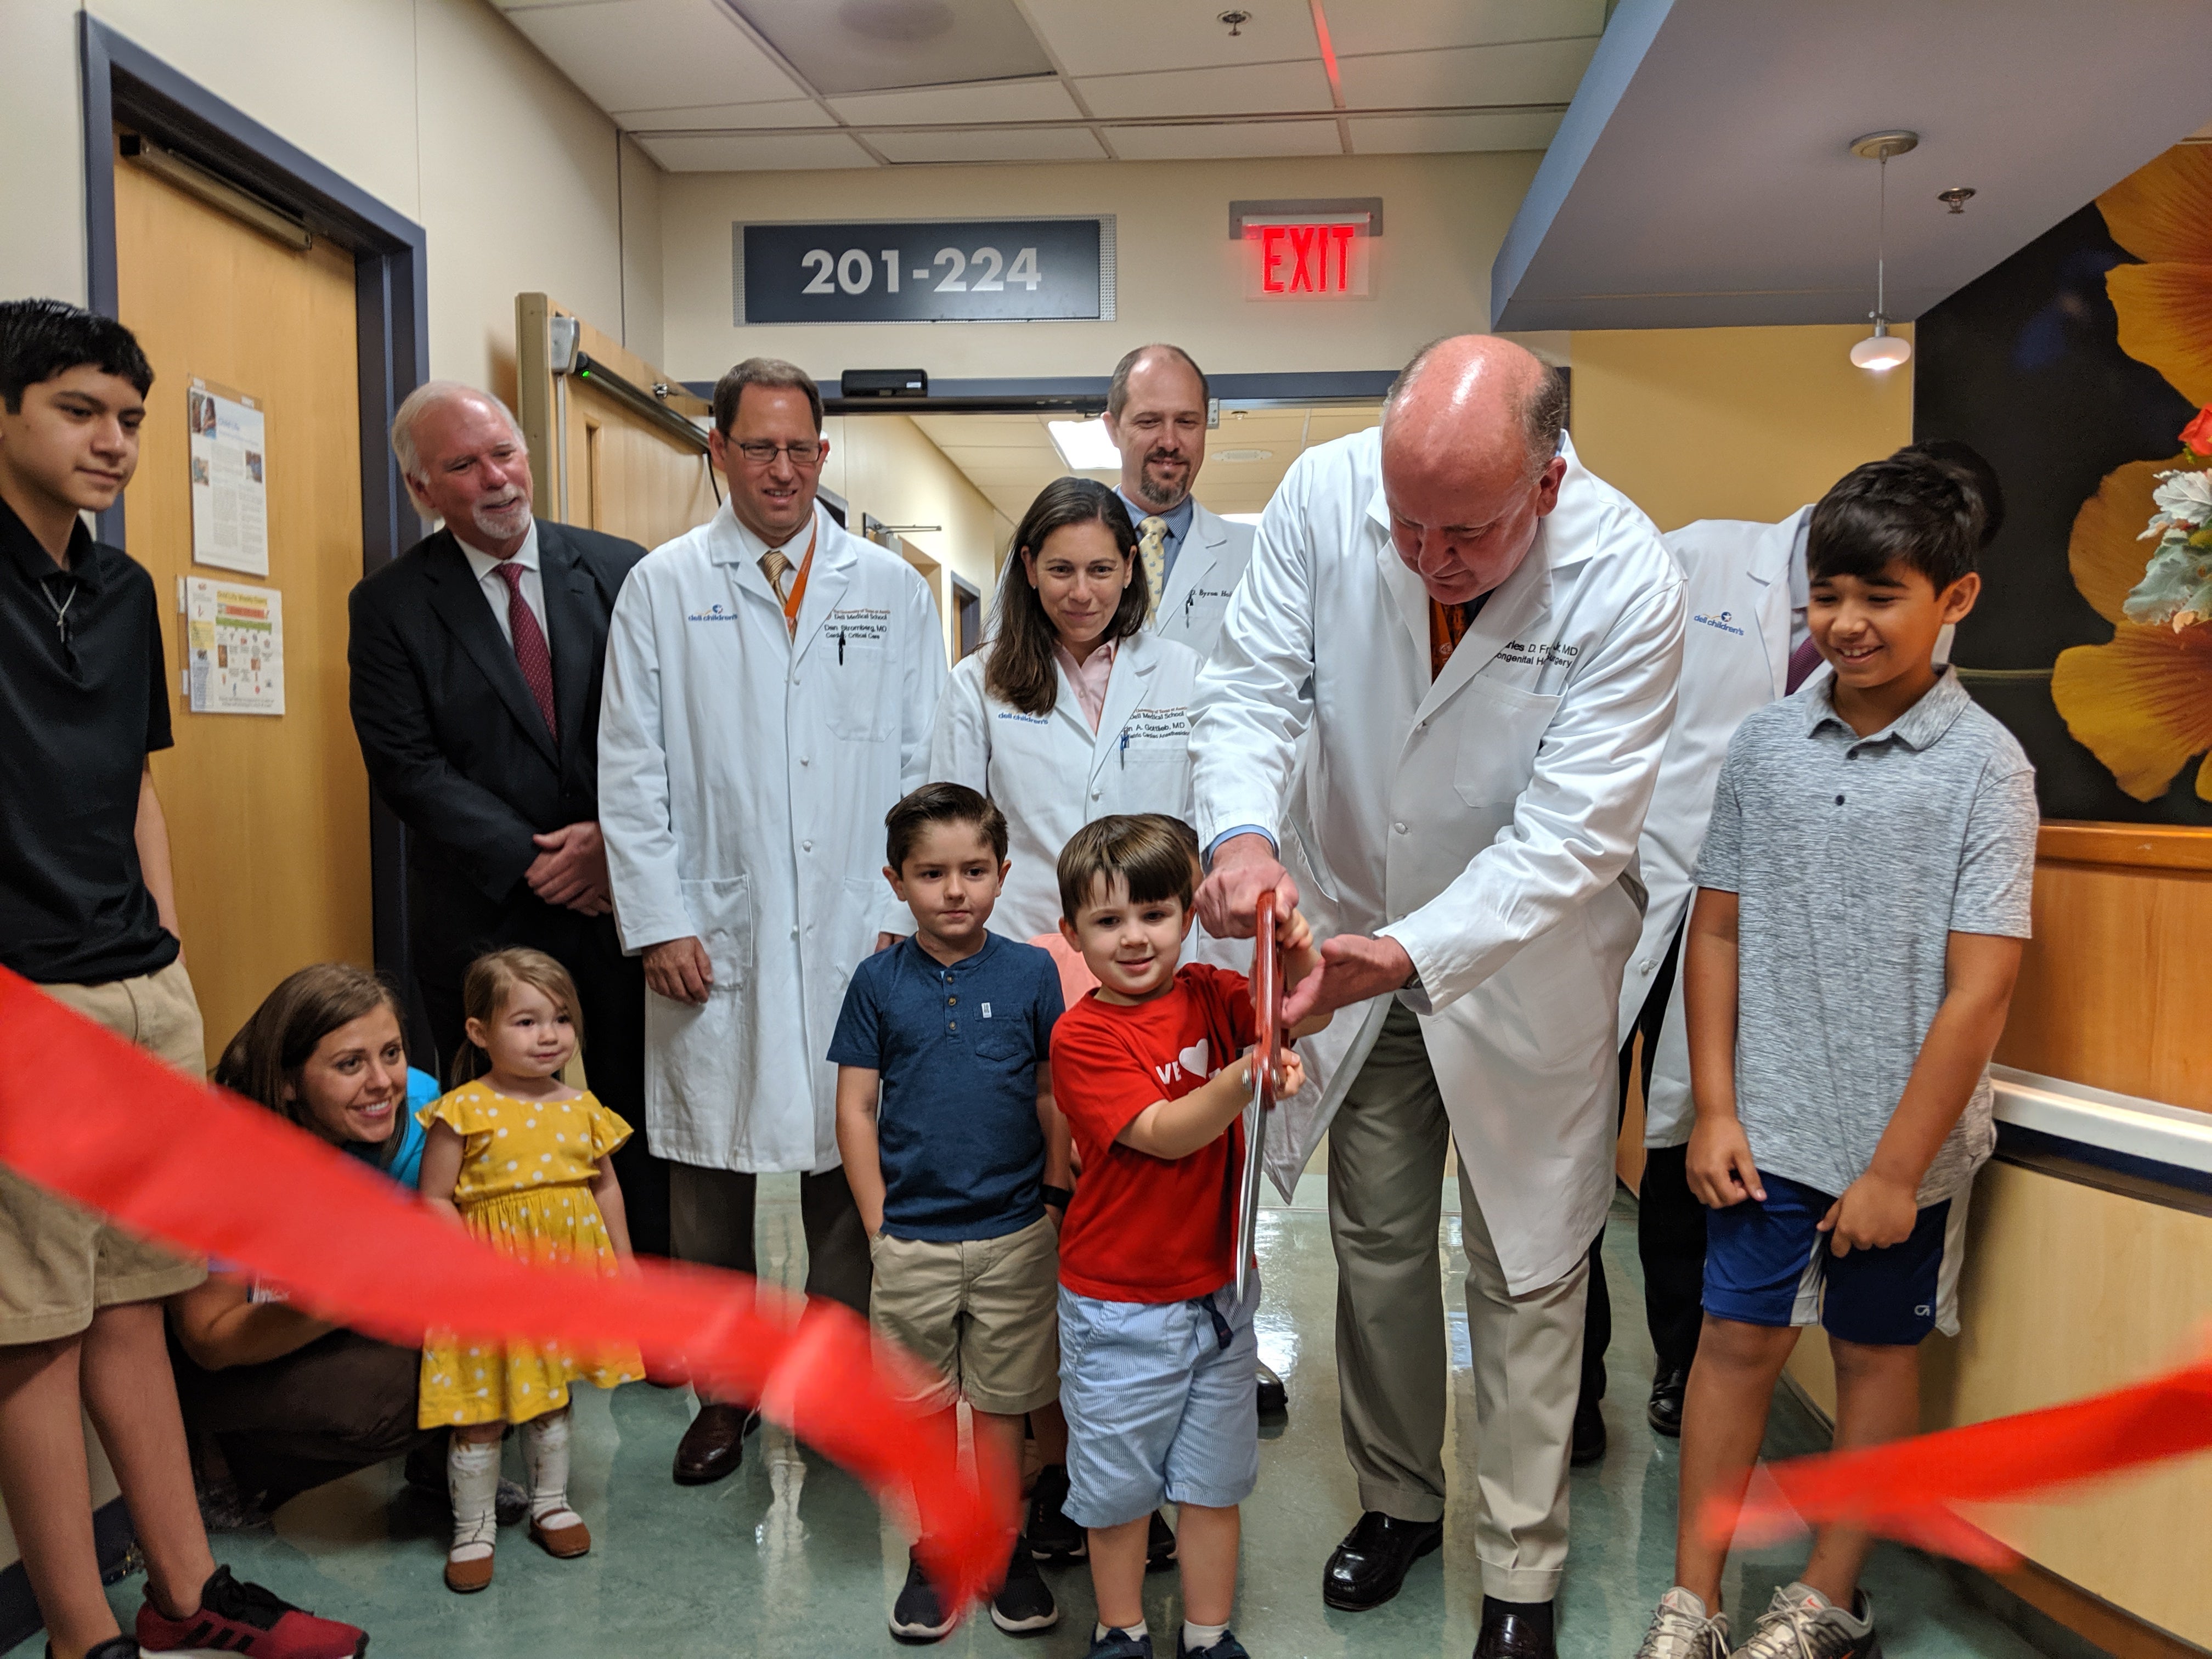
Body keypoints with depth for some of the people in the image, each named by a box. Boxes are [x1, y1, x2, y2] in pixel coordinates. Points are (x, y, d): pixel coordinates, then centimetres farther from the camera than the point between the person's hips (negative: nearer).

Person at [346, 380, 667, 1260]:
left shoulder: (621, 571, 4)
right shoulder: (391, 604, 2)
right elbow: (405, 765, -6)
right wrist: (532, 863, -13)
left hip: (622, 895, 1)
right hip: (485, 919, -1)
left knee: (642, 1127, 7)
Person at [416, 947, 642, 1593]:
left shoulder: (581, 1108, 1)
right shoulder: (463, 1111, -13)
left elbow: (605, 1186, 11)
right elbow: (434, 1200, -10)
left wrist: (623, 1263, 12)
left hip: (567, 1272, 4)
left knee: (551, 1398, 20)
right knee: (483, 1412, 4)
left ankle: (551, 1504, 38)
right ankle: (473, 1530, 24)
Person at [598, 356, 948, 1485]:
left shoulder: (891, 589, 8)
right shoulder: (662, 587, 5)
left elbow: (925, 764, 6)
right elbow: (631, 772, 2)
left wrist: (905, 911, -2)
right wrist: (660, 923, -4)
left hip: (857, 938, 1)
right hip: (711, 938, 0)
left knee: (852, 1172, 7)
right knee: (708, 1176, 8)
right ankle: (724, 1390, 27)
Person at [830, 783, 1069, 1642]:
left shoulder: (1032, 973, -4)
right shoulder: (879, 981, -3)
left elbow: (1056, 1098, 3)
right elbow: (856, 1108, 0)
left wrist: (1054, 1201, 0)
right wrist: (878, 1225, -3)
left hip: (1015, 1238, 0)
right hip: (912, 1239, 1)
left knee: (1002, 1401, 13)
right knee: (923, 1406, 13)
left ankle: (1005, 1546, 31)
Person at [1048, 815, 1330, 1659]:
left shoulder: (1209, 994, -2)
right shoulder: (1082, 1036, -16)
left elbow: (1307, 1017, -15)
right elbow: (1162, 1133, -24)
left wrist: (1297, 959, -36)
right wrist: (1243, 1080, -40)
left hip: (1219, 1288, 4)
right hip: (1119, 1304, -4)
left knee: (1213, 1478, 17)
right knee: (1117, 1481, 13)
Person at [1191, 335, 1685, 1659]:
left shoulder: (1629, 583, -26)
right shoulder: (1325, 492, -19)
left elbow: (1570, 837, -28)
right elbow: (1253, 687, -14)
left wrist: (1411, 955, -40)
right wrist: (1243, 829, -34)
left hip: (1526, 964, -3)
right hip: (1354, 941, 3)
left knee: (1527, 1274, 10)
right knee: (1375, 1245, 19)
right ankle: (1399, 1500, 44)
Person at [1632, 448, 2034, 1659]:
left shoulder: (1984, 766, -10)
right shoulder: (1766, 745, -1)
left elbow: (1982, 986, -12)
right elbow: (1718, 932, 4)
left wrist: (1897, 1168, -12)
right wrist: (1715, 1110, 0)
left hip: (1903, 1143, -2)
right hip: (1770, 1126, 2)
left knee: (1877, 1352, 14)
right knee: (1736, 1338, 8)